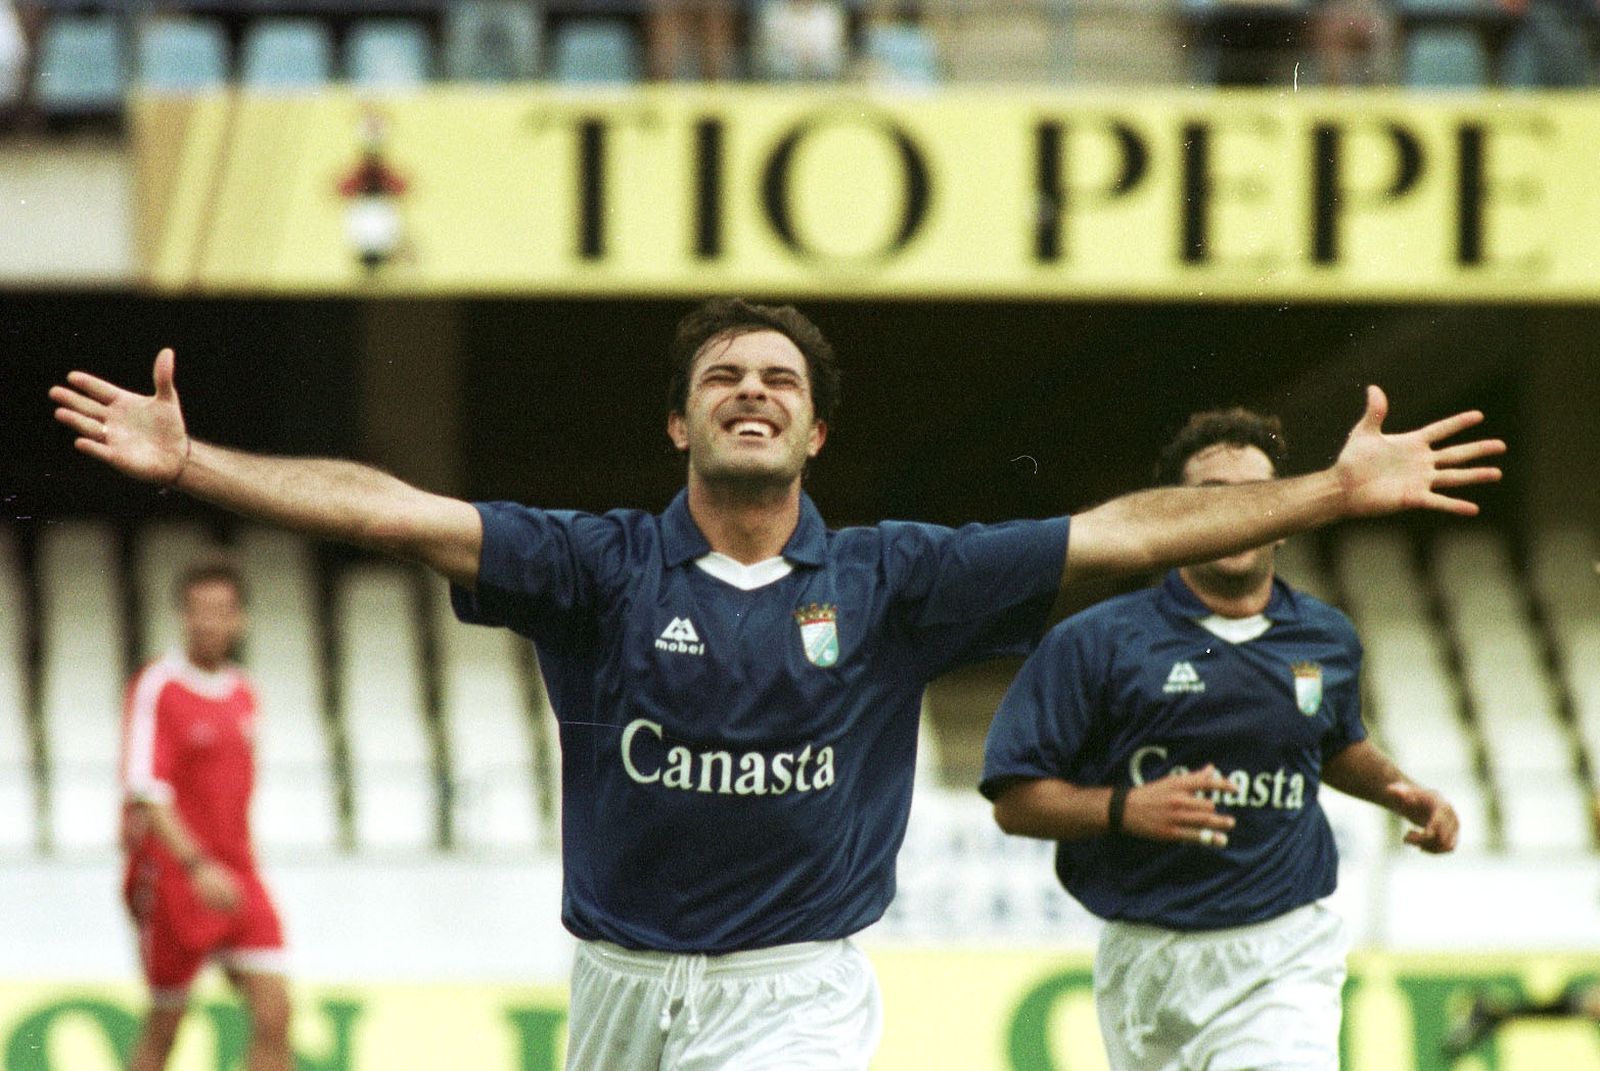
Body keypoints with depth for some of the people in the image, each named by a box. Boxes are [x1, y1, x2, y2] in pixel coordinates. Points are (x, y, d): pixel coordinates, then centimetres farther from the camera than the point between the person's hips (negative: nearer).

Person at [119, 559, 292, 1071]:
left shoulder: (242, 695, 11)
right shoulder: (157, 688, -9)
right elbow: (145, 794, -18)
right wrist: (197, 865, -28)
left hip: (236, 879, 5)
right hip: (172, 877, -5)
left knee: (274, 1014, -7)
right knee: (164, 1028, 3)